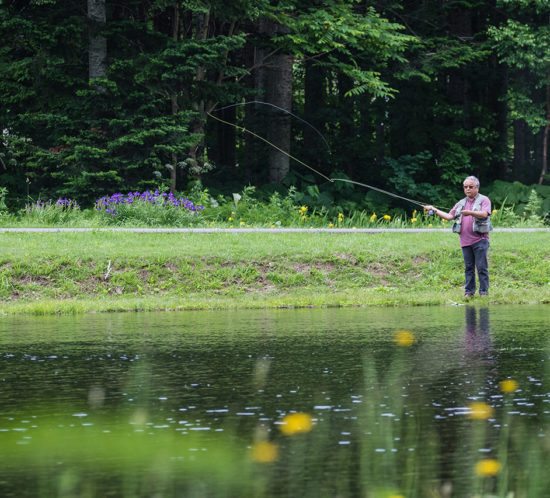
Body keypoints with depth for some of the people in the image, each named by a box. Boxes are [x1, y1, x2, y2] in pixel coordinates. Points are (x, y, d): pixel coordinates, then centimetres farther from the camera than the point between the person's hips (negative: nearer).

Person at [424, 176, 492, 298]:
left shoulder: (484, 200, 0)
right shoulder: (461, 203, 19)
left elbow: (484, 214, -16)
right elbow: (449, 216, 17)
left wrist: (470, 212, -30)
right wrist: (434, 210, 11)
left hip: (480, 240, -5)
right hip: (465, 241, 5)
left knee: (482, 267, -4)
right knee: (468, 268, 8)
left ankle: (484, 291, 0)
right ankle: (469, 291, 12)